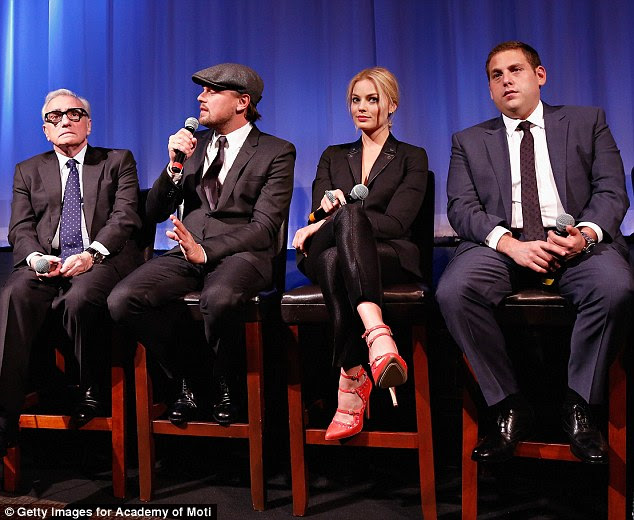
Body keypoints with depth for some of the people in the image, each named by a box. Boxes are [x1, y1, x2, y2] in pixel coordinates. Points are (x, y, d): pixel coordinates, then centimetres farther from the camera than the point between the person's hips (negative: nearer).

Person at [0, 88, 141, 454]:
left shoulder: (119, 161, 15)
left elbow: (126, 217, 1)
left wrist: (92, 253, -17)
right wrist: (35, 257, -12)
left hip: (103, 259, -2)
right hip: (45, 264, 3)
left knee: (80, 299, -36)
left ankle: (93, 393, -11)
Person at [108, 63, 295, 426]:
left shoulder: (277, 152, 4)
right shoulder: (194, 144, 18)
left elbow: (264, 227, -7)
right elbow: (155, 213, 15)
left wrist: (205, 250, -21)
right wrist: (174, 167, -3)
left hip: (241, 254, -4)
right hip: (189, 251, 5)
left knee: (218, 298, -38)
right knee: (122, 300, -22)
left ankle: (224, 385, -7)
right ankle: (186, 379, 0)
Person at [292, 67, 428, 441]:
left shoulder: (412, 158, 14)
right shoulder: (333, 156, 25)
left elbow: (395, 221, -3)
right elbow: (318, 213, 11)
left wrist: (331, 221, -12)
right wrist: (332, 207, -15)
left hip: (389, 256, -2)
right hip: (328, 253, 2)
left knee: (341, 238, -39)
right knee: (341, 238, -38)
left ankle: (352, 382, -46)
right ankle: (378, 336, -51)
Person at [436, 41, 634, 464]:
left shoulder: (587, 122, 18)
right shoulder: (470, 141, 18)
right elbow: (461, 208, 3)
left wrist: (587, 233, -15)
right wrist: (510, 243, -16)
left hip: (577, 240, 0)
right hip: (503, 243, 1)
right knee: (453, 292, -30)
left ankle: (579, 405, -11)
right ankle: (510, 408, -14)